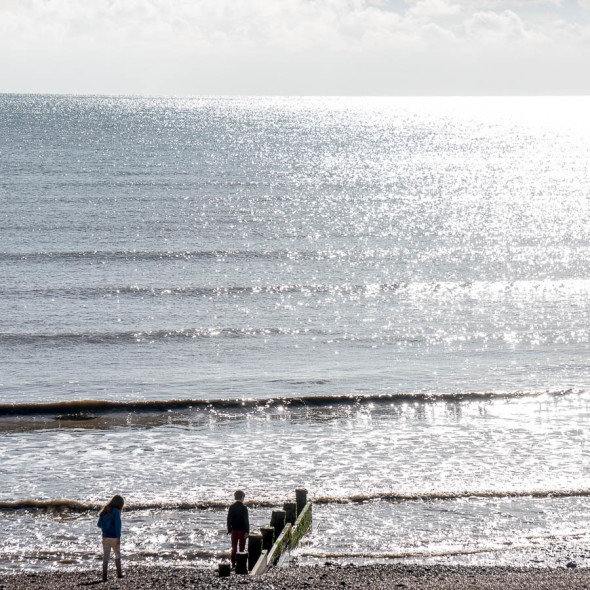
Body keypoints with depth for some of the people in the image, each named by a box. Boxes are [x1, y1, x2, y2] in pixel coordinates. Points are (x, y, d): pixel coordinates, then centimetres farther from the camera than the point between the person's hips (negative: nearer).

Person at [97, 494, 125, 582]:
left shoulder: (104, 511, 8)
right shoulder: (116, 511, -10)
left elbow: (99, 524, 12)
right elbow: (118, 524, -18)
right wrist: (118, 537, -19)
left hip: (105, 537, 4)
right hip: (114, 537, -4)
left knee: (105, 557, 3)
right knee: (117, 555, 17)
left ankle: (104, 576, -4)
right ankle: (119, 573, 24)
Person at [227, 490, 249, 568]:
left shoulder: (231, 507, 1)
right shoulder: (243, 508, -11)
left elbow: (229, 519, 3)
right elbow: (246, 520, -12)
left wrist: (229, 530, 10)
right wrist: (247, 531, -9)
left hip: (234, 530, 4)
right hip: (242, 530, -4)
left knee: (234, 548, 11)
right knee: (241, 547, 3)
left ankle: (233, 564, 11)